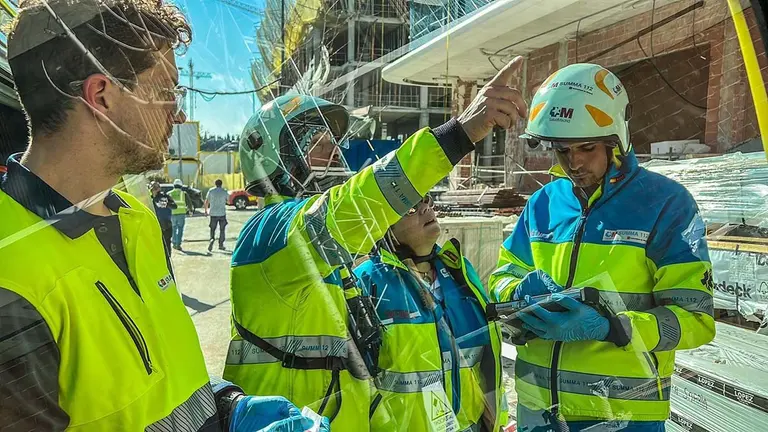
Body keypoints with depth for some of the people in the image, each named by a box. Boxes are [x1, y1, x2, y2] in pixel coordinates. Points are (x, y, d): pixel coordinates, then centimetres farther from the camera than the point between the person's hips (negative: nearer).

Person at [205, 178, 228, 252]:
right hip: (222, 213, 0)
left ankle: (212, 239, -17)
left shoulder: (211, 191, 0)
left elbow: (206, 202, 1)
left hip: (213, 213, 0)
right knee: (222, 230, 10)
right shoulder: (225, 191, -1)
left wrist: (206, 210, 13)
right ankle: (221, 245, 12)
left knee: (213, 229, 10)